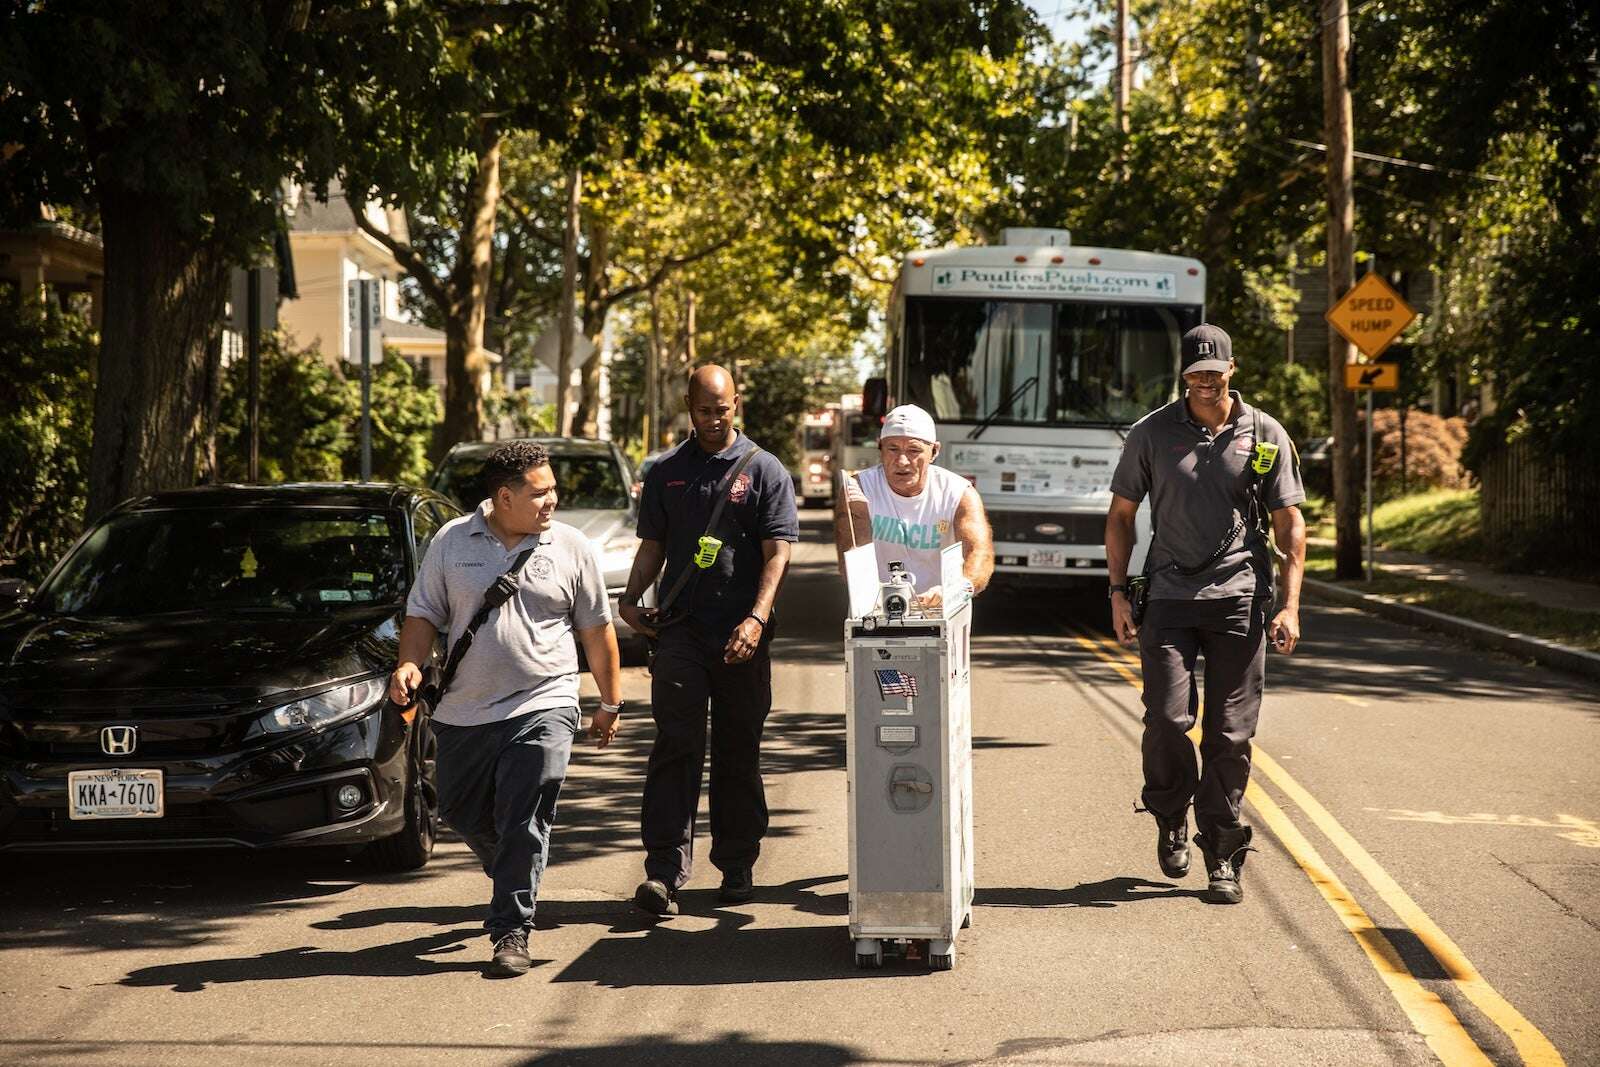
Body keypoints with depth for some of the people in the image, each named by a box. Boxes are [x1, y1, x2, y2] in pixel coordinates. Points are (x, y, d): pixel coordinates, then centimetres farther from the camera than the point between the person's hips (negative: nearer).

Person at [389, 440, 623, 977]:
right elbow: (424, 614, 8)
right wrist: (409, 664, -11)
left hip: (542, 706, -2)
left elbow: (597, 629, 10)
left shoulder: (570, 547, 3)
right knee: (461, 813, 14)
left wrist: (610, 704, 12)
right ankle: (516, 881, 40)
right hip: (463, 711, 3)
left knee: (523, 823, -9)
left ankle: (511, 930, -2)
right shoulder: (451, 541, 4)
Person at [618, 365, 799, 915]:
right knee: (675, 747, -9)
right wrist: (631, 599, -2)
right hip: (680, 625, 1)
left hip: (742, 635, -1)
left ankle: (737, 866, 19)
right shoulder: (665, 473, 12)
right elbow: (653, 546, 16)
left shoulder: (764, 470, 3)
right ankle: (665, 869, -13)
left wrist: (756, 618, -17)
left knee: (738, 753, 7)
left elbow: (777, 552, -4)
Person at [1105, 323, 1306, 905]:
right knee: (1167, 718, -10)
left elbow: (1289, 524, 8)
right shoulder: (1151, 434, 5)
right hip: (1169, 596, 0)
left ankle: (1222, 858, 9)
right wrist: (1118, 592, 3)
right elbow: (1121, 514, 12)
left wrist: (1289, 605, -1)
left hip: (1239, 598, 0)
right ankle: (1170, 819, 19)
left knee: (1231, 734, 0)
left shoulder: (1265, 436, 6)